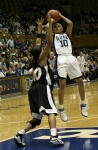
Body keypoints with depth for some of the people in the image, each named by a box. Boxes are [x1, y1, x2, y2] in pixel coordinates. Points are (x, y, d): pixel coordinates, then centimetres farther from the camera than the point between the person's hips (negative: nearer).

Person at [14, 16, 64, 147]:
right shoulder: (42, 58, 0)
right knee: (51, 111, -16)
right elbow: (49, 42, -8)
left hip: (33, 89, 8)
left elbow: (38, 42, 31)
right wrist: (50, 25, -4)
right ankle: (54, 136, -35)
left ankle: (20, 135, -8)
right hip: (42, 88, -8)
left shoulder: (35, 59, 19)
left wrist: (39, 27, 36)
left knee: (36, 119, 10)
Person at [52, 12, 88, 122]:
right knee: (62, 84, -12)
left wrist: (61, 16, 16)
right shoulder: (53, 36, 15)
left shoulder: (66, 34, 23)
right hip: (61, 59, -4)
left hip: (71, 58, 4)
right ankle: (61, 109, -3)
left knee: (80, 81, 4)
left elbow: (70, 23, 9)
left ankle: (83, 105, 19)